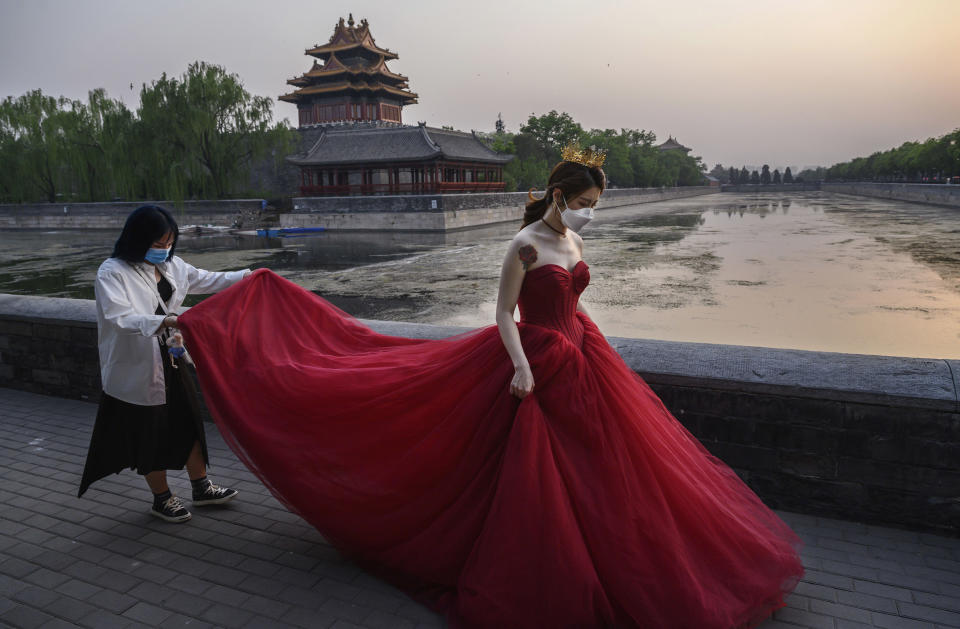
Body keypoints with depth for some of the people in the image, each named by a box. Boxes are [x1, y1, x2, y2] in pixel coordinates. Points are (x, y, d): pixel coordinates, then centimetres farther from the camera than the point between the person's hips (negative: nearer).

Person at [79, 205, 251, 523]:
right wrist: (165, 322, -43)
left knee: (188, 422, 14)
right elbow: (119, 317, -29)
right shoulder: (112, 273, -16)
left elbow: (205, 280, 17)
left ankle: (201, 487, 30)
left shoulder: (170, 265, 5)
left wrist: (245, 276, 12)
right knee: (150, 435, 7)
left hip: (171, 361, 7)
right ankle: (162, 498, 26)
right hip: (137, 368, -7)